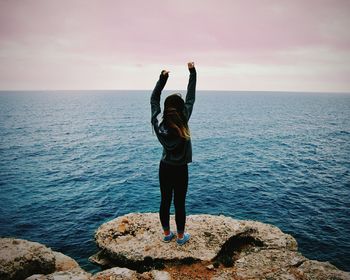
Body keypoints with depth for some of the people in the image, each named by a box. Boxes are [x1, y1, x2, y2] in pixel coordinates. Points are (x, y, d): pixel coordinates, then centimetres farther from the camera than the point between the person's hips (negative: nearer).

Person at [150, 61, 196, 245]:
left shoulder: (158, 124, -12)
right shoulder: (183, 122, -20)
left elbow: (154, 99, 0)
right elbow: (190, 99, -11)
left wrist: (162, 78, 2)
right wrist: (192, 72, -4)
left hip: (164, 168, 4)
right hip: (180, 170, -3)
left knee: (165, 201, 14)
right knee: (179, 203, 8)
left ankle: (166, 234, 30)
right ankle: (181, 236, 24)